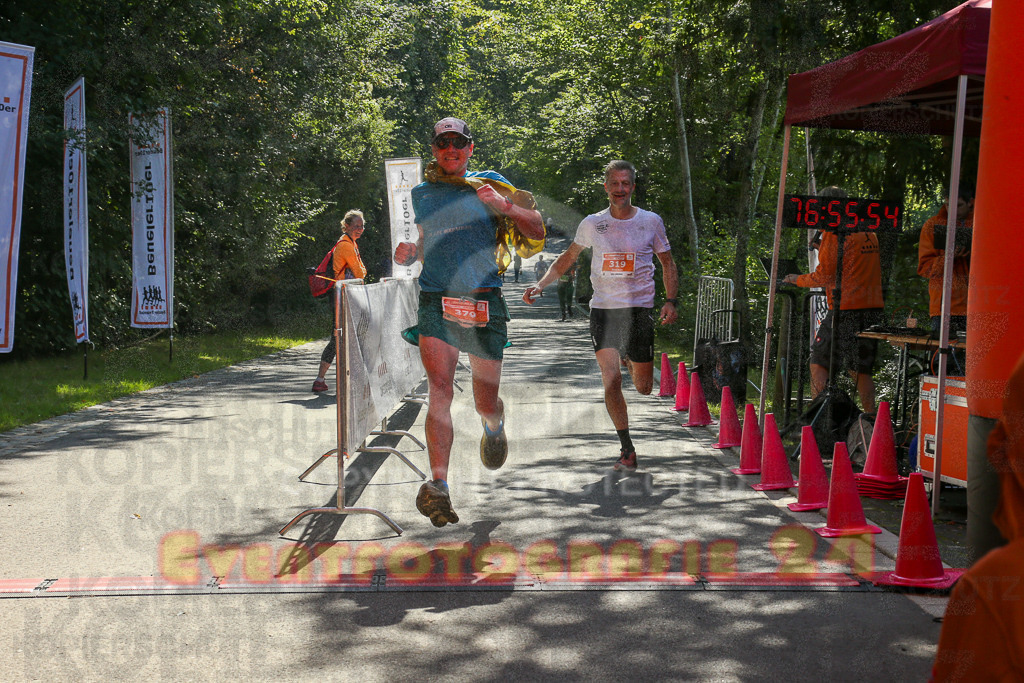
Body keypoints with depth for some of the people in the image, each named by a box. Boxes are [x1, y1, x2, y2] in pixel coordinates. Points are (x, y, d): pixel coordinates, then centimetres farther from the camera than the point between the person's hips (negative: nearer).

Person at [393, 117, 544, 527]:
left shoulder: (489, 186, 5)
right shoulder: (421, 194, 13)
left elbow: (537, 232, 1)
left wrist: (504, 205, -16)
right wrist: (410, 253, 7)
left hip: (484, 304, -1)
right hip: (435, 303, 1)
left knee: (486, 404, 8)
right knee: (440, 390, -20)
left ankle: (494, 427, 46)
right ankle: (438, 487, -22)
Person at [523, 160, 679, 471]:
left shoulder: (651, 221, 2)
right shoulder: (592, 224, 4)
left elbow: (667, 263, 12)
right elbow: (567, 258, 16)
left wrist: (670, 301, -1)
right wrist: (540, 285, 3)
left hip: (639, 308, 0)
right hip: (603, 309, 0)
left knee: (643, 387, 3)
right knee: (611, 379, -13)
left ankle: (631, 361, 41)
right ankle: (627, 449, -2)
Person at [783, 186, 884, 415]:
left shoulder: (834, 232, -8)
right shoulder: (868, 231, 14)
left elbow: (824, 276, -8)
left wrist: (797, 280, 8)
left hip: (845, 309, -7)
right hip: (873, 309, 7)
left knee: (819, 364, 1)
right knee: (861, 370, 14)